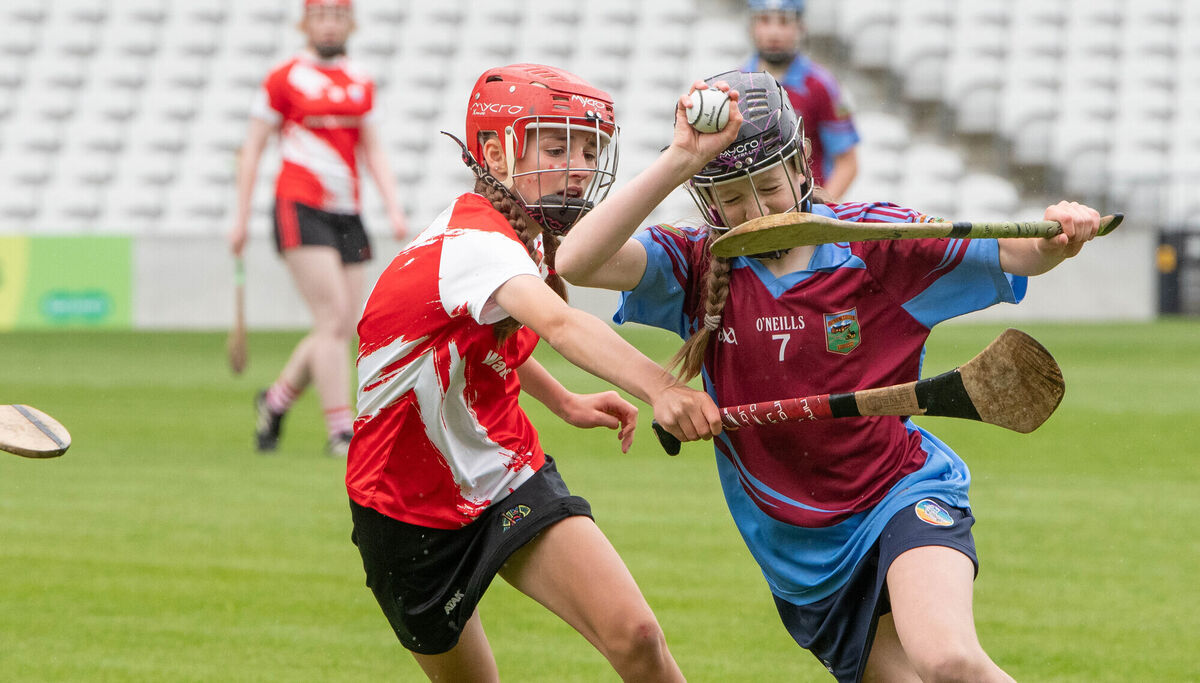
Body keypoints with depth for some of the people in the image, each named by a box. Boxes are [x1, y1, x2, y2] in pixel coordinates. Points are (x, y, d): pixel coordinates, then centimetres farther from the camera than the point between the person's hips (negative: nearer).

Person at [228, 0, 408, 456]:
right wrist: (241, 217, 2)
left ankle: (275, 400, 25)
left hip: (346, 213, 6)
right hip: (300, 208, -6)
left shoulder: (362, 84, 14)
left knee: (342, 328, 3)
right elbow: (252, 148, 4)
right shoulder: (285, 79, 0)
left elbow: (373, 152, 19)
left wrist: (393, 208, 6)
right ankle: (341, 431, -13)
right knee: (333, 318, -15)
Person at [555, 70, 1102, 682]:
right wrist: (679, 160, -28)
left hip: (902, 491, -3)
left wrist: (1059, 237, -31)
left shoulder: (869, 240, -7)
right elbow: (576, 261, -20)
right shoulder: (699, 265, -4)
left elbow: (1010, 253, -6)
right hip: (799, 556, 3)